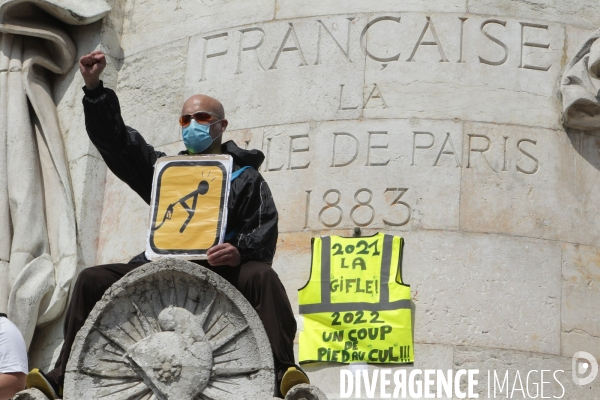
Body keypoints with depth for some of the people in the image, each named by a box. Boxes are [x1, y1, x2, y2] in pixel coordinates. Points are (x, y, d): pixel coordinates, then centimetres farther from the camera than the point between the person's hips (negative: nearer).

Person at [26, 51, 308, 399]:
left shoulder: (245, 177, 12)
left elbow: (265, 231, -1)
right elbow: (114, 139, 16)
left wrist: (241, 250, -24)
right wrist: (95, 89, 4)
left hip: (221, 271, -4)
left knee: (261, 276, -35)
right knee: (92, 280, -10)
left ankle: (284, 372, -43)